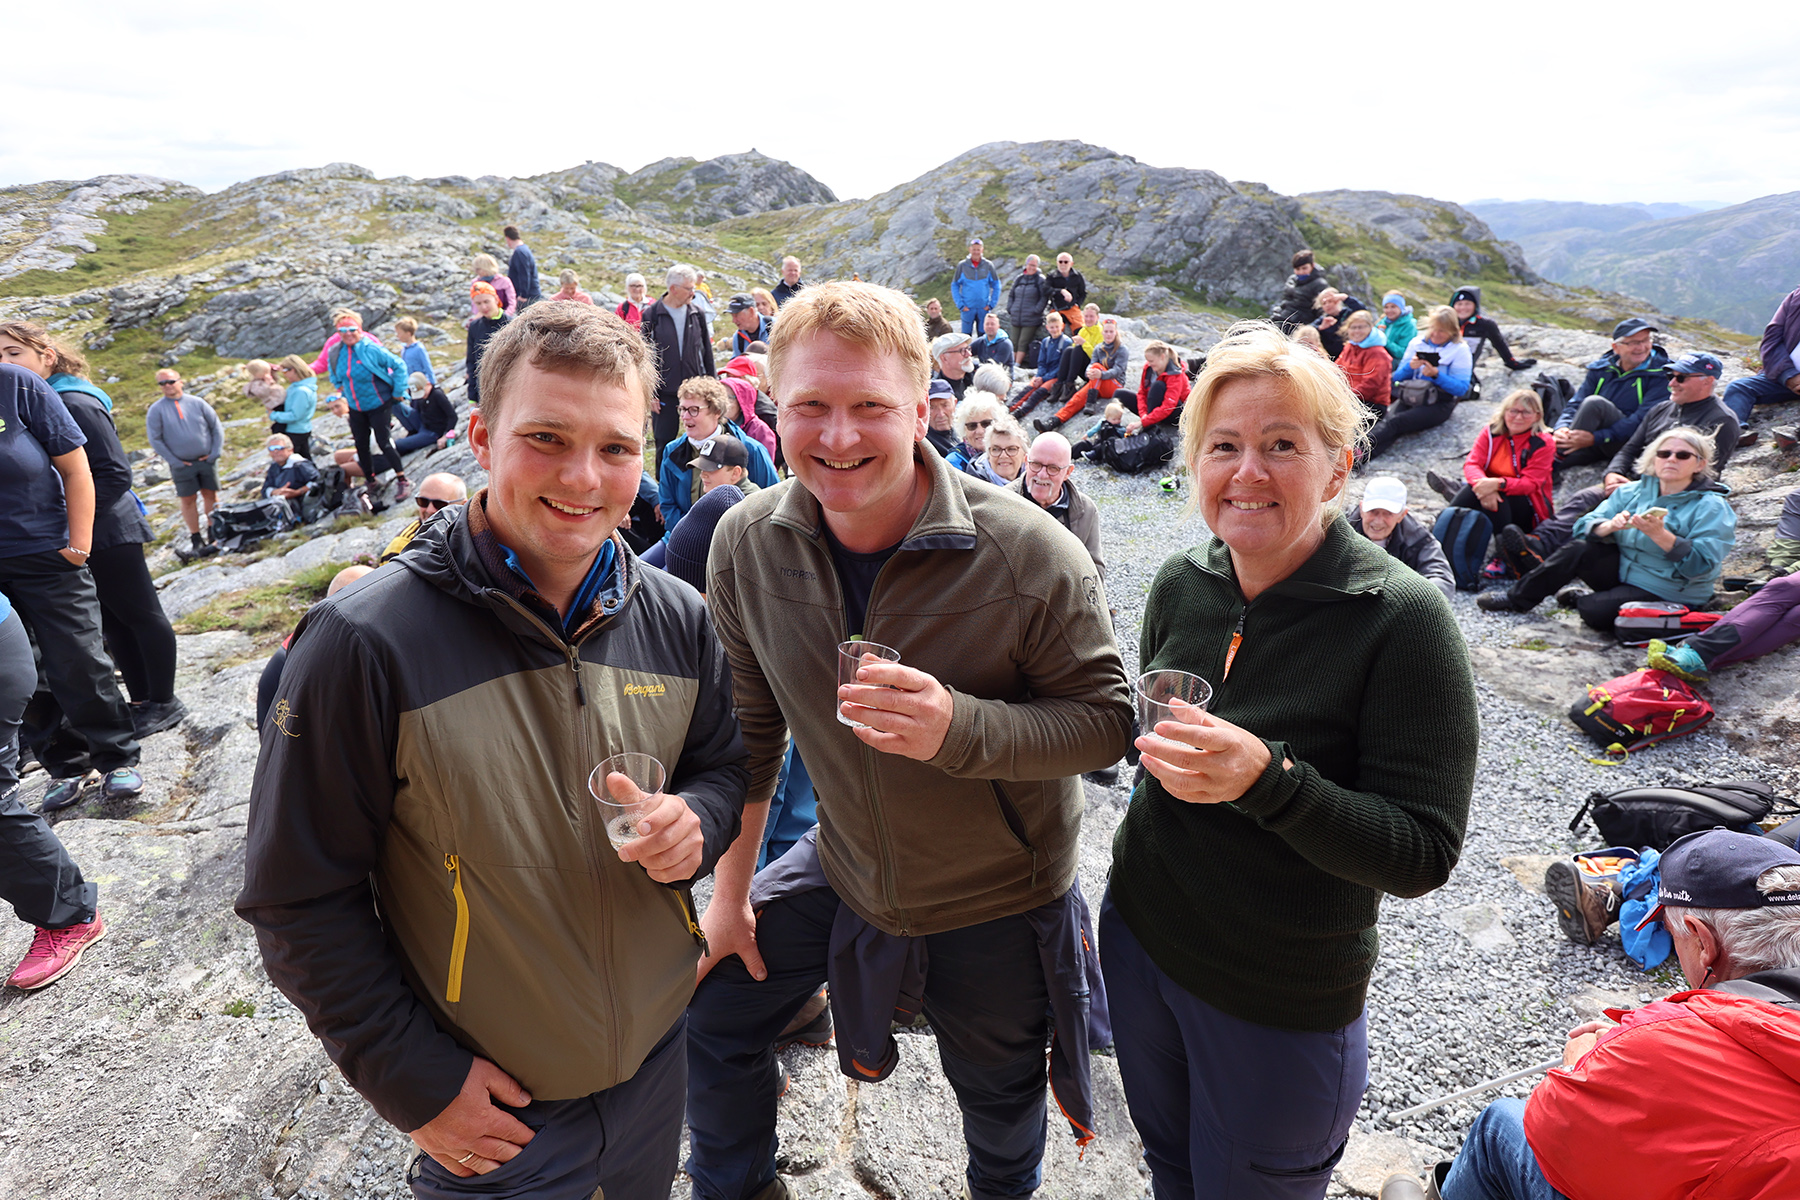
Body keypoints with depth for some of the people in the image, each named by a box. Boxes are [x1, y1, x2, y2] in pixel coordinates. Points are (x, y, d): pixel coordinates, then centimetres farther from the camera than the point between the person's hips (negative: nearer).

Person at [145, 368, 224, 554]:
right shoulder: (156, 409, -1)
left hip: (206, 460, 1)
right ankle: (196, 539, 8)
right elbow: (155, 439, -1)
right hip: (181, 465, -1)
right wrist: (174, 461, -8)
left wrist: (215, 453, -3)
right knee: (188, 500, 2)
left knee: (211, 496, 5)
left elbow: (217, 427, 7)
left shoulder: (197, 403, 3)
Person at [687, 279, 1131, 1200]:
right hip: (843, 871, 3)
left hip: (1000, 901, -2)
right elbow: (751, 724, -2)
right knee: (714, 1015, 13)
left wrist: (958, 726, -40)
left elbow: (1105, 719, -20)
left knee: (1000, 1098, 21)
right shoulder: (746, 544, -15)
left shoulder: (1029, 555, -28)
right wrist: (729, 889, 4)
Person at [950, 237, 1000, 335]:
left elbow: (996, 286, 8)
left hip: (984, 309, 1)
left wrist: (991, 304, -1)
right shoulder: (962, 265, 0)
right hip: (968, 309, -1)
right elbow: (954, 286, 4)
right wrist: (960, 305, -6)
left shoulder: (988, 265, 3)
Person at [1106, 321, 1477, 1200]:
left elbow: (1423, 855, -24)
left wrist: (1268, 780, -35)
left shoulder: (1403, 621, -22)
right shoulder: (1182, 584, -7)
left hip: (1283, 1000, -4)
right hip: (1138, 938, 5)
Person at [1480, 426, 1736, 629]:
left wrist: (1660, 535, -34)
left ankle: (1578, 600, 7)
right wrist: (1609, 526, -26)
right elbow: (1585, 527, -4)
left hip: (1666, 593, -5)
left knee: (1595, 612, -29)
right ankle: (1518, 598, -6)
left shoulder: (1712, 507, -10)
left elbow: (1701, 564, -22)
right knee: (1579, 549, -19)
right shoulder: (1631, 492, 5)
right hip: (1621, 569, 5)